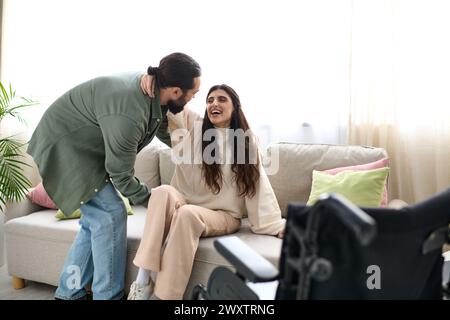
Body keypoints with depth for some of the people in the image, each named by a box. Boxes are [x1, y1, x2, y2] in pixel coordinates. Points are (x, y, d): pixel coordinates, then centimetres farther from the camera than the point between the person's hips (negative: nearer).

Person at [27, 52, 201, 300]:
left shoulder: (153, 87, -9)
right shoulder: (128, 114, -35)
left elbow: (165, 132, 12)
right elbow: (121, 176, -24)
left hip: (82, 146, 9)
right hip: (62, 147, -9)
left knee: (96, 219, 9)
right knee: (110, 213, -12)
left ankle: (69, 293, 21)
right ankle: (108, 295, 0)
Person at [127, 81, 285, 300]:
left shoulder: (246, 140, 5)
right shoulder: (192, 126, 7)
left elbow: (258, 186, 1)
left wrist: (277, 225, -7)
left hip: (223, 215, -1)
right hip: (186, 204, 1)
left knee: (187, 214, -35)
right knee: (162, 192, -32)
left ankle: (162, 294, -29)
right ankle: (144, 279, -35)